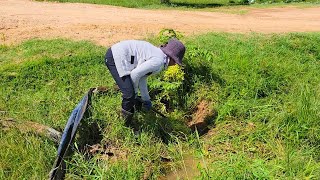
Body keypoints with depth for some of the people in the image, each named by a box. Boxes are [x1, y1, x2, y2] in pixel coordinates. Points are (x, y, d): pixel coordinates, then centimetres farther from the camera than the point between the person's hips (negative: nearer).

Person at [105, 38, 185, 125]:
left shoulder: (157, 53, 13)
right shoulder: (158, 61, -17)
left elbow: (142, 78, 15)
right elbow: (135, 74, -20)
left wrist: (146, 100, 20)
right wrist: (135, 92, -2)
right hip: (115, 58, -10)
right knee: (130, 94, -12)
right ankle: (125, 125, 9)